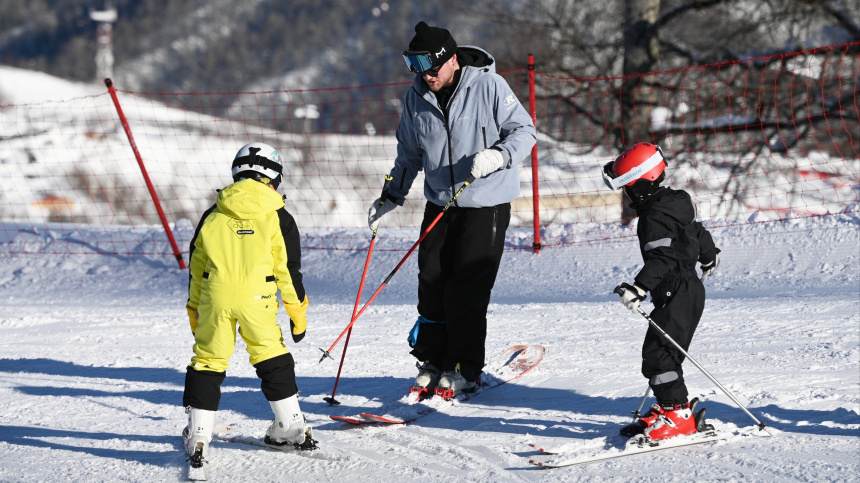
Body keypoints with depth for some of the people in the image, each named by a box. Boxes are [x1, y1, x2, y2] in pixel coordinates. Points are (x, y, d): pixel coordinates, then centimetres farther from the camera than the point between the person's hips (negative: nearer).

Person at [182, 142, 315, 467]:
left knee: (208, 360, 7)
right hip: (257, 297, -1)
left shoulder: (213, 216, 12)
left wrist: (195, 312, 22)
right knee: (272, 357, 15)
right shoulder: (277, 218, 5)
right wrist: (298, 312, 11)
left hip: (214, 295, 1)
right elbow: (289, 269, 4)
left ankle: (198, 435, -1)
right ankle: (292, 427, 21)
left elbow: (196, 266, 15)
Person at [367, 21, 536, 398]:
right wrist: (391, 196, 13)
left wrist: (497, 156, -25)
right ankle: (431, 363, 14)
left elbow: (524, 131, -7)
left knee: (467, 289, -6)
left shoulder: (488, 86, -12)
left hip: (486, 203, -5)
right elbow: (409, 154, 17)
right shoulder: (416, 98, 3)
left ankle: (464, 369, 5)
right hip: (440, 203, 5)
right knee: (432, 284, 2)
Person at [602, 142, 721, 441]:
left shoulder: (655, 216, -19)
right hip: (687, 290, 11)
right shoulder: (672, 203, 13)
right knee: (657, 353, 14)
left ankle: (678, 414, -12)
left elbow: (662, 259, -31)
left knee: (658, 352, -12)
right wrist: (708, 256, 50)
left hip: (679, 295, -11)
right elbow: (696, 231, 31)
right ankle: (667, 407, 21)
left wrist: (639, 287, -40)